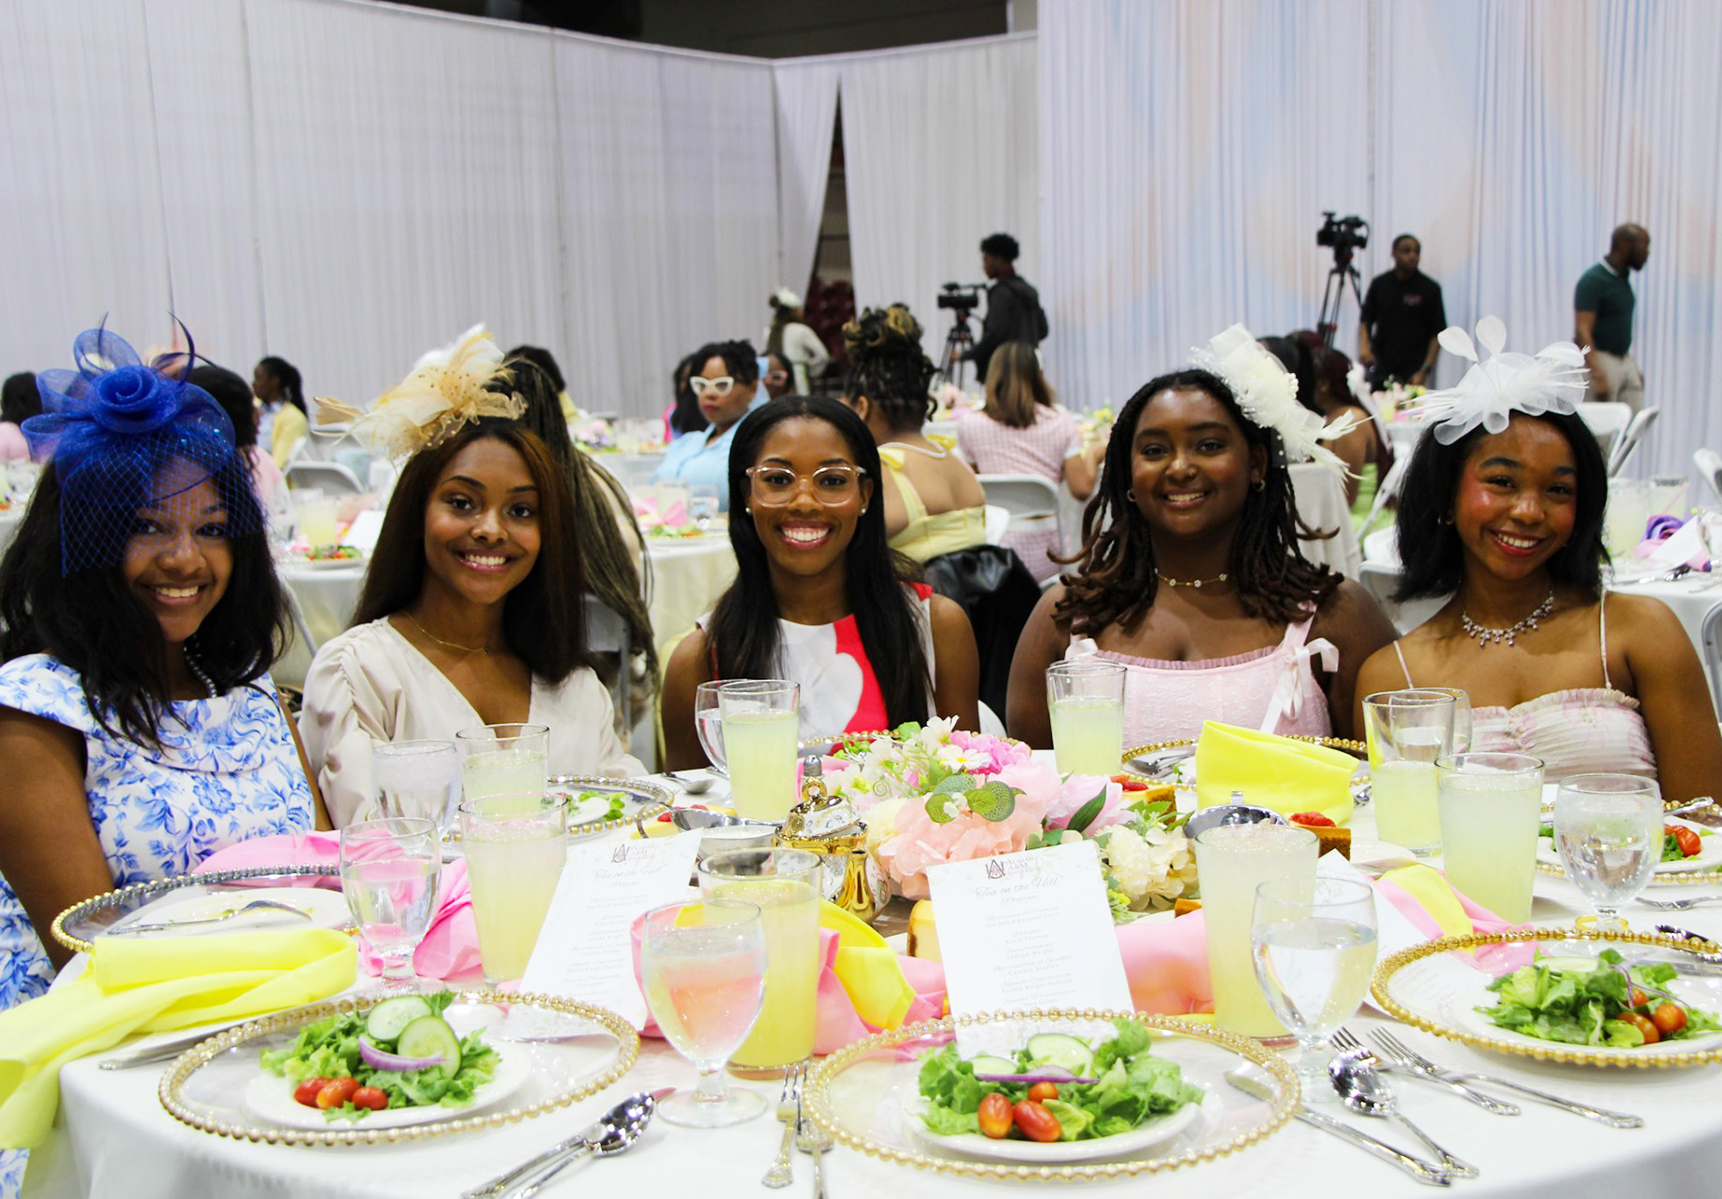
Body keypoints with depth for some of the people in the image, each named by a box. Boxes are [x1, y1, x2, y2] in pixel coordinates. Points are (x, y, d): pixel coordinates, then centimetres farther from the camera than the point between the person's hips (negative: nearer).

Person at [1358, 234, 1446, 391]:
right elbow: (1365, 320, 11)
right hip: (1381, 370, 3)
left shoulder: (1429, 288, -1)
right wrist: (1364, 346, -8)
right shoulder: (1379, 284, 7)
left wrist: (1425, 370, -10)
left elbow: (1438, 333, -2)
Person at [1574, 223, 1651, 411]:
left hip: (1624, 360, 9)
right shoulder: (1593, 280, -14)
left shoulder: (1623, 279, 12)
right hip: (1599, 361, -9)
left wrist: (1634, 367, 20)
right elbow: (1582, 331, -21)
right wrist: (1598, 376, -29)